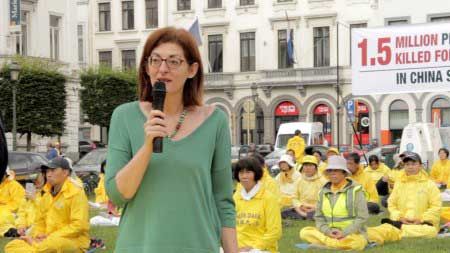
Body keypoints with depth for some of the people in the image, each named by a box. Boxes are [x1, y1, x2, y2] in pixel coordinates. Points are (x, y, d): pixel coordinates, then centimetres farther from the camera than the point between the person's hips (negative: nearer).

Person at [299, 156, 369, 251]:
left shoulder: (355, 190, -5)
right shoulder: (323, 192, 8)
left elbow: (362, 218, -9)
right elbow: (319, 217, 7)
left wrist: (344, 233, -19)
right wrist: (328, 231, -14)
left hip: (352, 234, -4)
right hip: (329, 234, 4)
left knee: (356, 243, -38)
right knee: (304, 232, -17)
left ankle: (325, 243, -17)